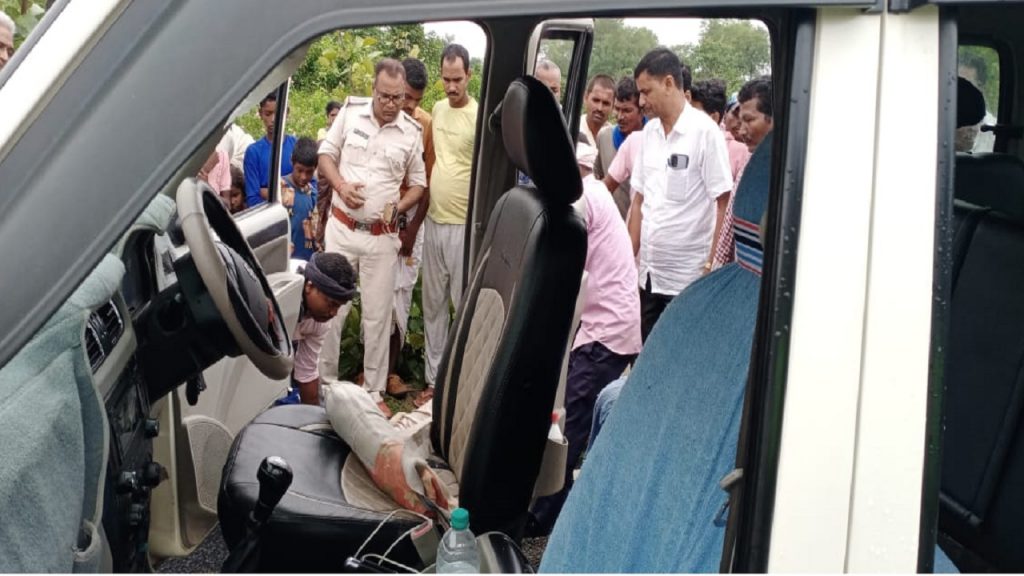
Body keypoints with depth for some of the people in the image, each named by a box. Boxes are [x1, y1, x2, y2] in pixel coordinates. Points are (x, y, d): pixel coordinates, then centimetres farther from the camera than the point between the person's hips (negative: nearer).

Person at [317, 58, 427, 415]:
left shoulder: (412, 132, -2)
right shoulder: (350, 114, -1)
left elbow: (418, 184, 7)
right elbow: (326, 154, 8)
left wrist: (398, 207, -11)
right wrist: (340, 185, -11)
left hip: (381, 237, -1)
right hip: (341, 229, 1)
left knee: (378, 315, 5)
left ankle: (374, 391, 18)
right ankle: (324, 382, 22)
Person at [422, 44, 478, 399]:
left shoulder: (479, 117, -11)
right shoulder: (438, 109, 10)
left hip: (465, 225, -7)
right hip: (433, 221, 7)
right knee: (433, 305, 13)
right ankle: (434, 377, 25)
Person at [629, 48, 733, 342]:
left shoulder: (705, 132, -10)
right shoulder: (649, 131, 9)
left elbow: (723, 204, -10)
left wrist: (712, 268, -14)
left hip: (688, 276, -6)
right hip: (649, 273, 6)